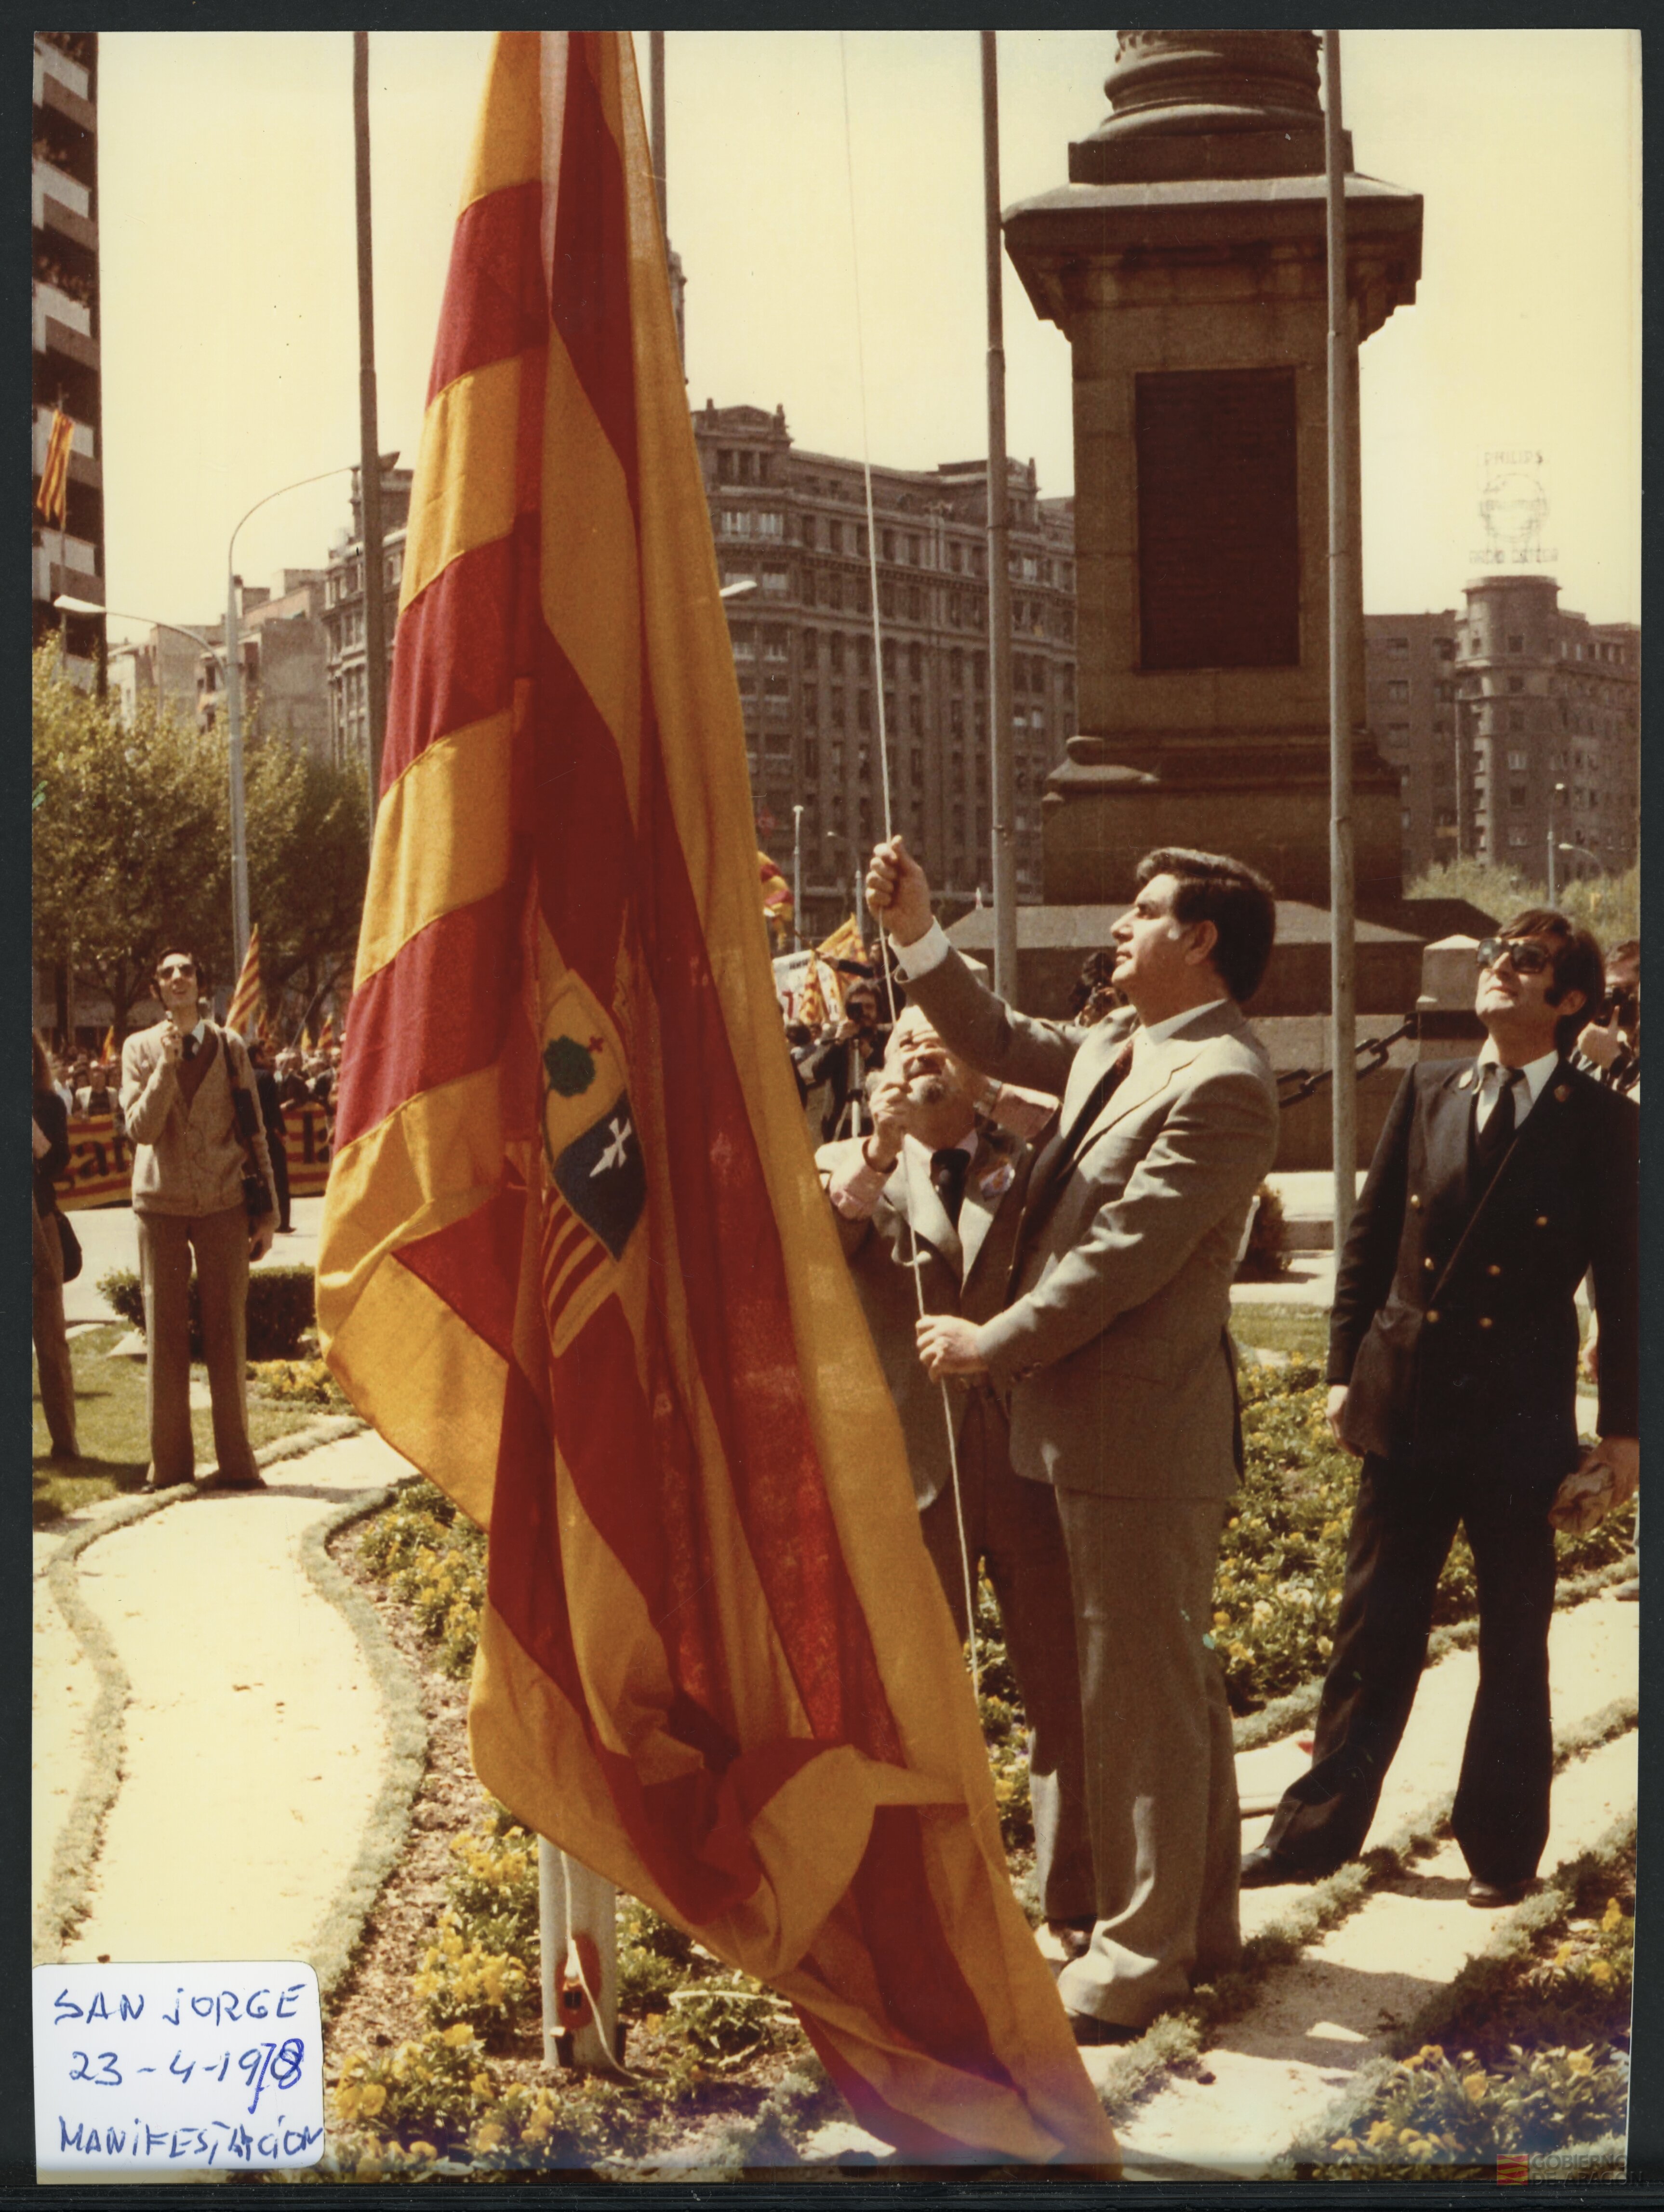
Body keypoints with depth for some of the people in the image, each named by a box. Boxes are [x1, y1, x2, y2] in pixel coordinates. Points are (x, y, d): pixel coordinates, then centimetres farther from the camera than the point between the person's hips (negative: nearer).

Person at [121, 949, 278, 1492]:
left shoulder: (229, 1046, 6)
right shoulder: (140, 1049, 4)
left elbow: (253, 1132, 8)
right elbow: (140, 1129, -8)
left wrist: (268, 1208, 5)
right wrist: (168, 1063, -18)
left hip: (223, 1203, 0)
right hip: (161, 1203, 0)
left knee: (227, 1334, 1)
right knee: (165, 1335, 2)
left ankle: (236, 1462, 8)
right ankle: (169, 1461, 11)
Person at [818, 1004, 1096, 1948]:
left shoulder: (1032, 1167, 11)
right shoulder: (849, 1168, 9)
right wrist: (878, 1153, -21)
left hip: (1032, 1454, 0)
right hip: (909, 1464, 0)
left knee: (1066, 1692, 5)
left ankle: (1080, 1904, 19)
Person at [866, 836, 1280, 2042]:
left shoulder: (1219, 1081, -19)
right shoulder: (1121, 1048, 11)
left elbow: (1126, 1255, -22)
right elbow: (999, 1041, 23)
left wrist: (992, 1343, -14)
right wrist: (918, 931, 10)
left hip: (1140, 1431, -10)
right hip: (1107, 1424, 10)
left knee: (1141, 1693, -1)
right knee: (1174, 1682, 18)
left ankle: (1139, 1958, 10)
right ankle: (1201, 1921, 31)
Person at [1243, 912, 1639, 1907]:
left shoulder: (1604, 1127, -5)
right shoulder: (1428, 1093, 5)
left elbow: (1626, 1286, -3)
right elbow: (1370, 1238, 9)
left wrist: (1624, 1426, -4)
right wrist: (1347, 1368, 6)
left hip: (1520, 1420, -3)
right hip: (1407, 1405, 3)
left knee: (1516, 1645, 9)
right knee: (1374, 1631, 11)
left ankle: (1503, 1849, 23)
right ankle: (1321, 1827, 22)